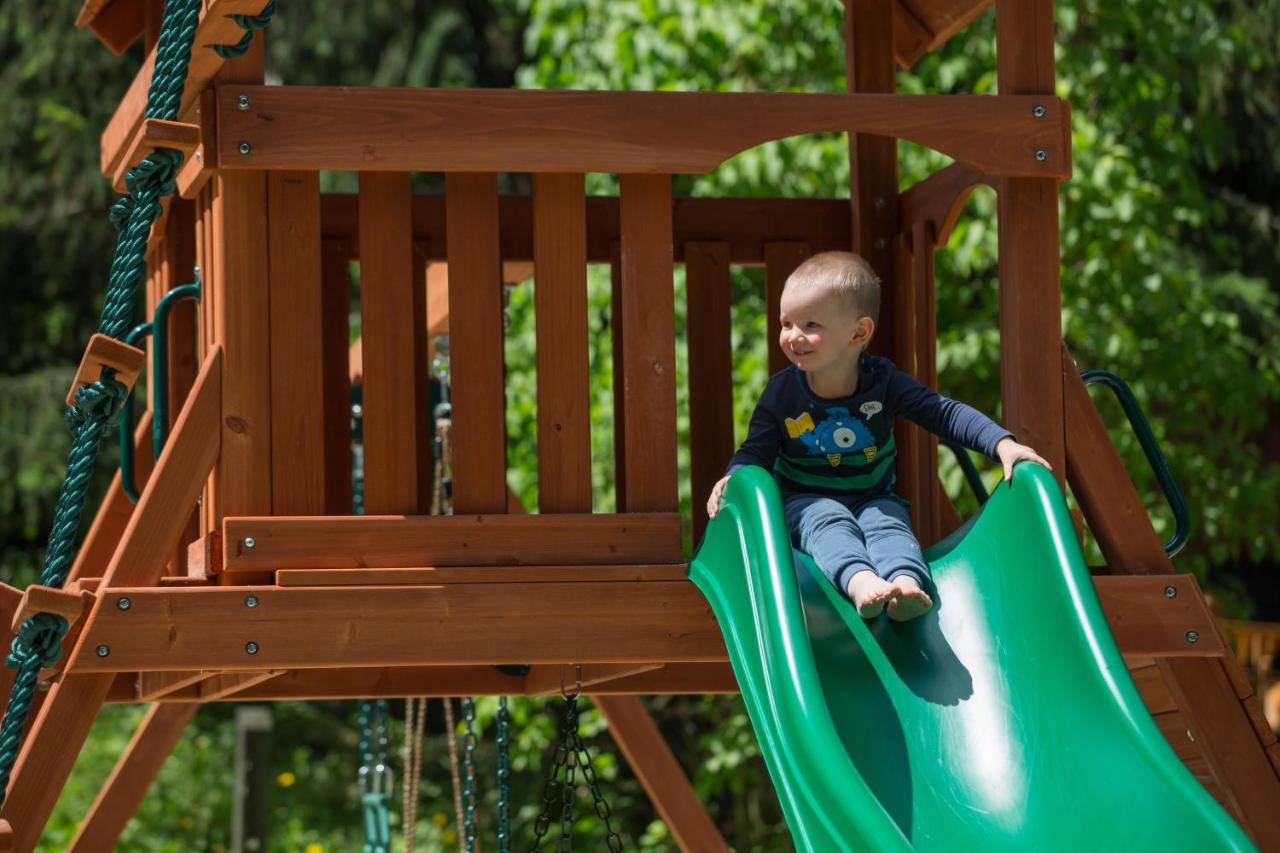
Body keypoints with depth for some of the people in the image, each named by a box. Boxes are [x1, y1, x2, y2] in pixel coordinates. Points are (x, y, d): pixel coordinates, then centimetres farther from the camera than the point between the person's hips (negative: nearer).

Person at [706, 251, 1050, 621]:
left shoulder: (882, 381, -6)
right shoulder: (781, 391, -6)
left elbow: (946, 414, -9)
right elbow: (756, 451, -2)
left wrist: (1003, 444, -22)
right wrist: (733, 479, -26)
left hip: (873, 497, 1)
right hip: (806, 500, -1)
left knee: (887, 522, -30)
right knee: (828, 522, -32)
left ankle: (906, 582, -58)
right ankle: (859, 581, -60)